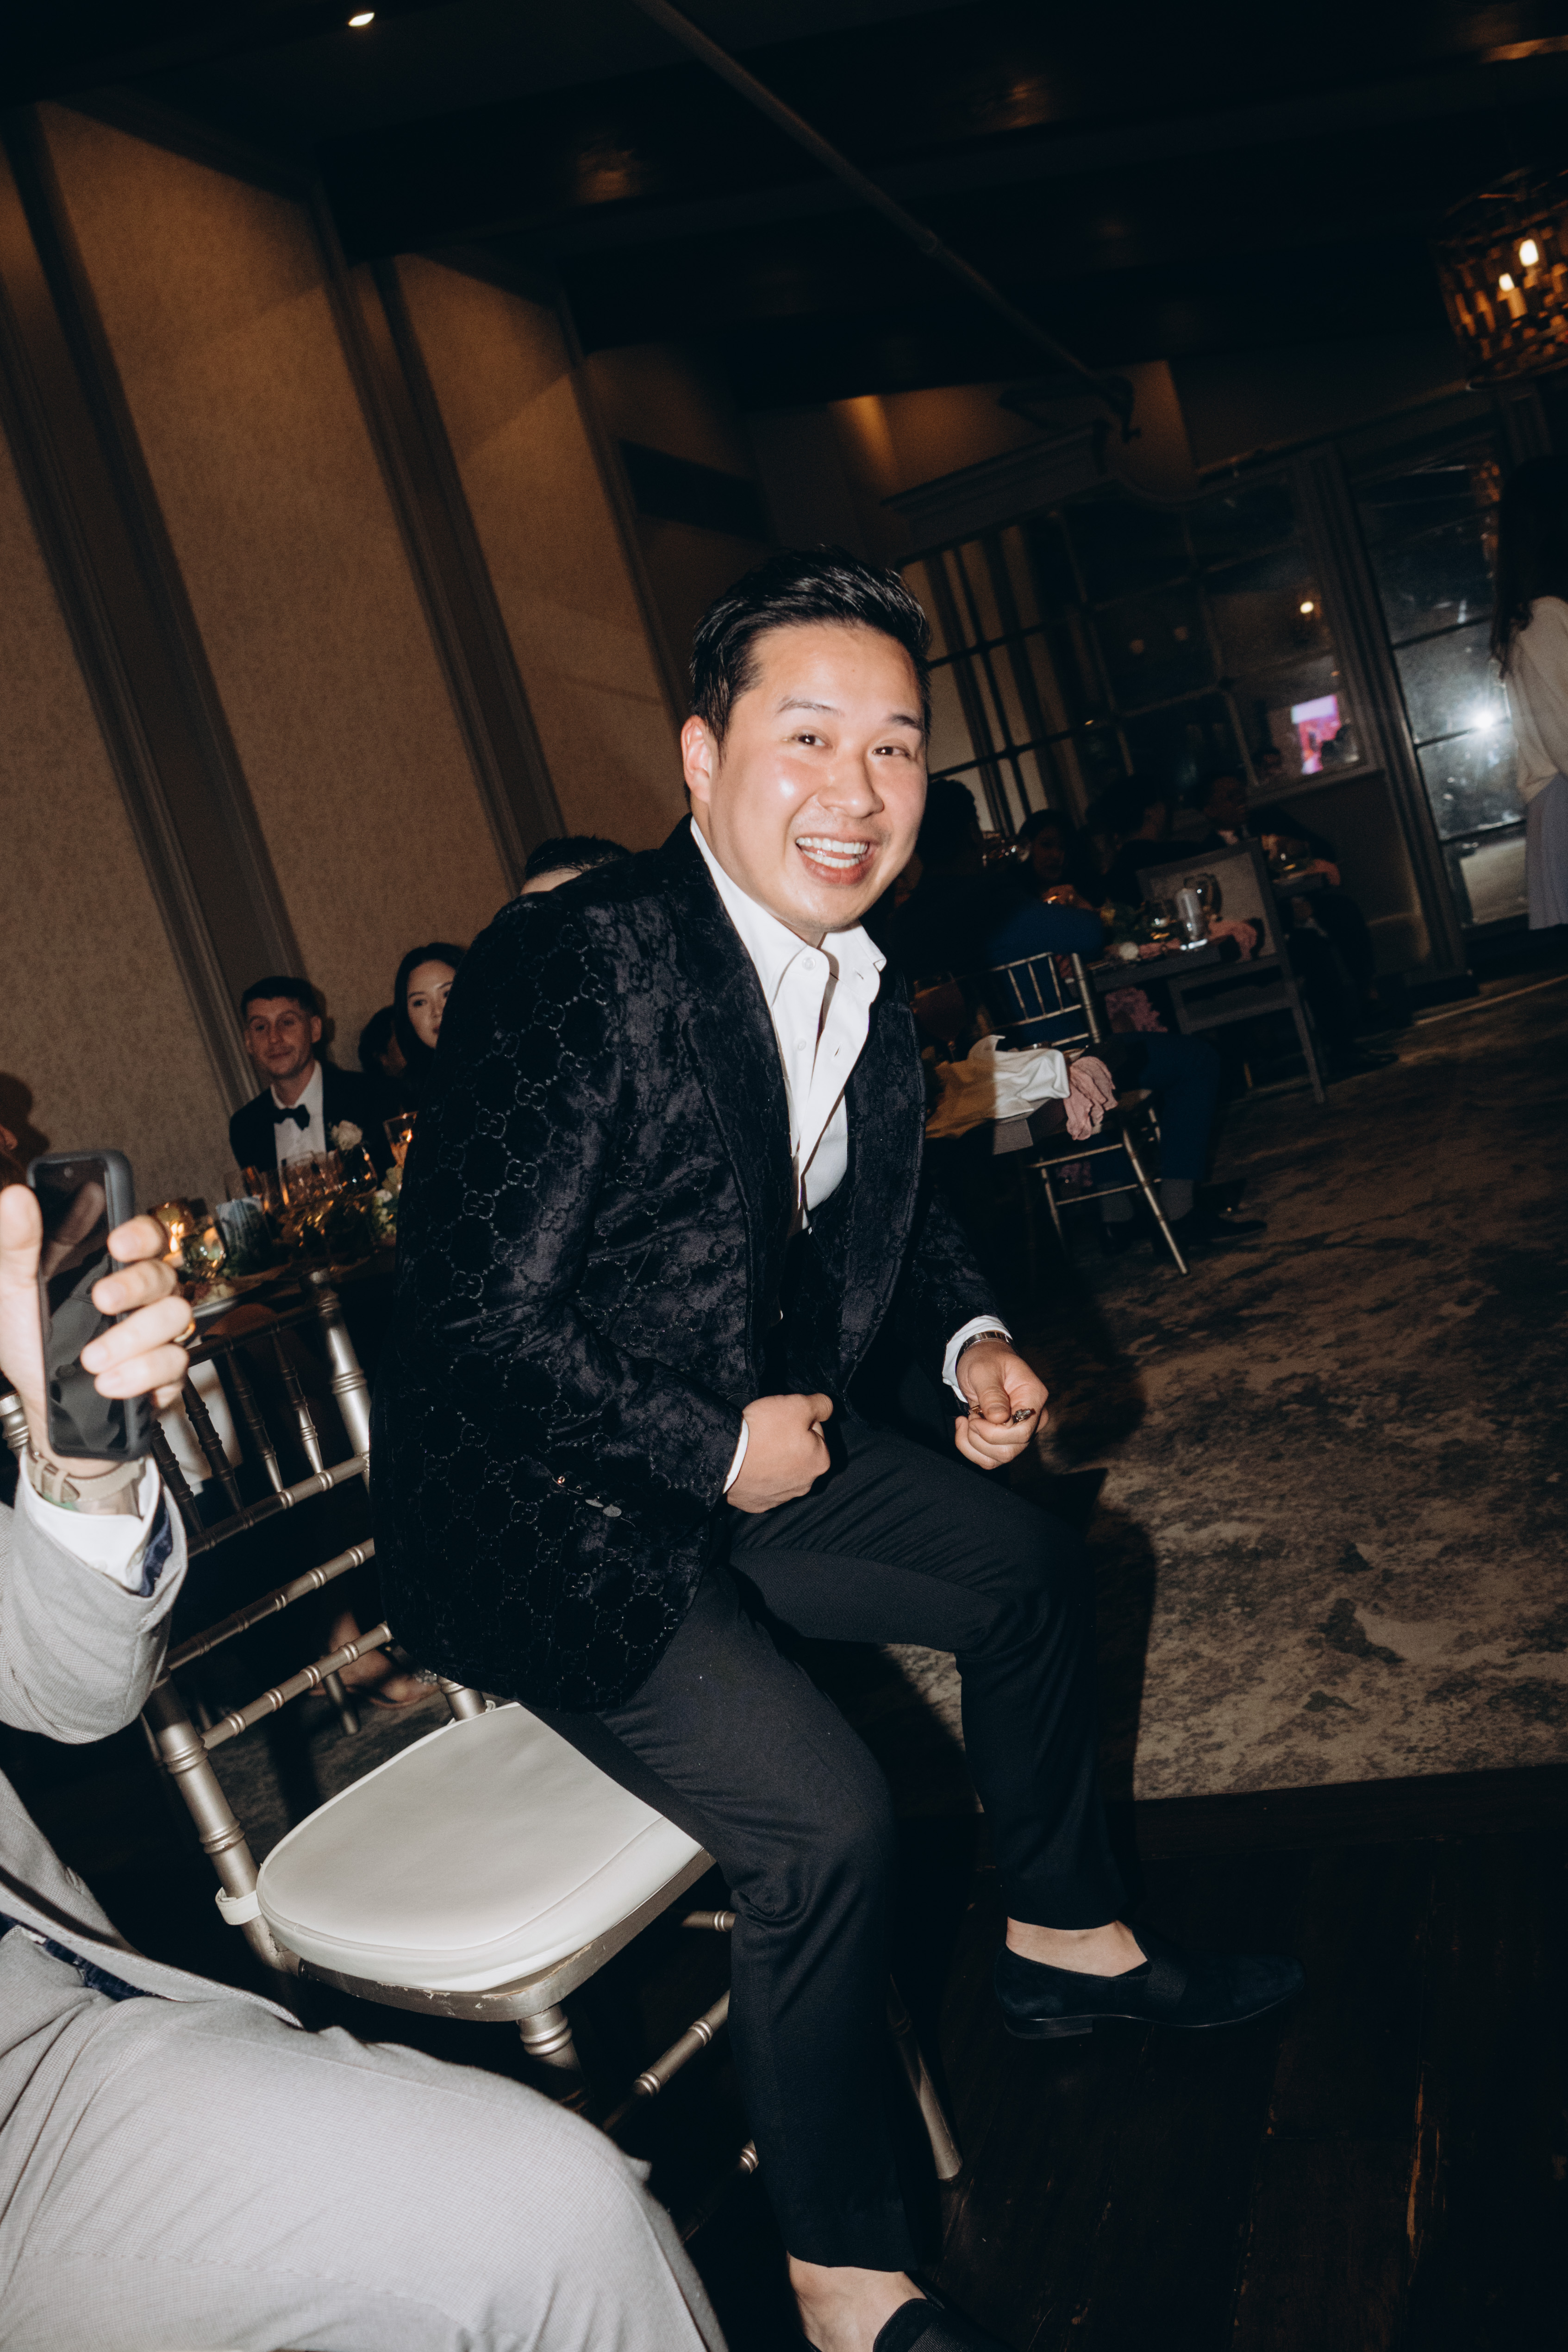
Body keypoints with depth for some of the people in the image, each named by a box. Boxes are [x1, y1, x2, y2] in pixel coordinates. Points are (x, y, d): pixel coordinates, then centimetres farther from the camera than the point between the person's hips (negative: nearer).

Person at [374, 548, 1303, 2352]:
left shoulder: (862, 983, 1)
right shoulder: (577, 963, -25)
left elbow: (888, 1211, 17)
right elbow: (474, 1320, -26)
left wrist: (971, 1339, -1)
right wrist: (716, 1450, -19)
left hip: (757, 1451, 9)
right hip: (552, 1515, -8)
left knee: (1034, 1567, 13)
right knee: (828, 1817, -20)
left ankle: (1063, 1937, 39)